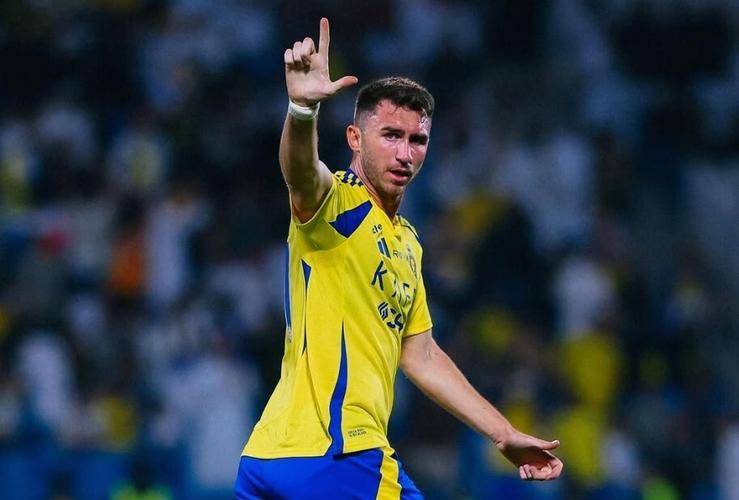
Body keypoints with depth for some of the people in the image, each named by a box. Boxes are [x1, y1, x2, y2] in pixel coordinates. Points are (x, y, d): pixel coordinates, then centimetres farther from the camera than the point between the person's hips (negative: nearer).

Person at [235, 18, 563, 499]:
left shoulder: (406, 242, 21)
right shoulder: (337, 202, -6)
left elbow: (421, 357, 27)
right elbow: (301, 170, -30)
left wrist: (505, 434, 25)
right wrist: (303, 108, -52)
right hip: (339, 455, -9)